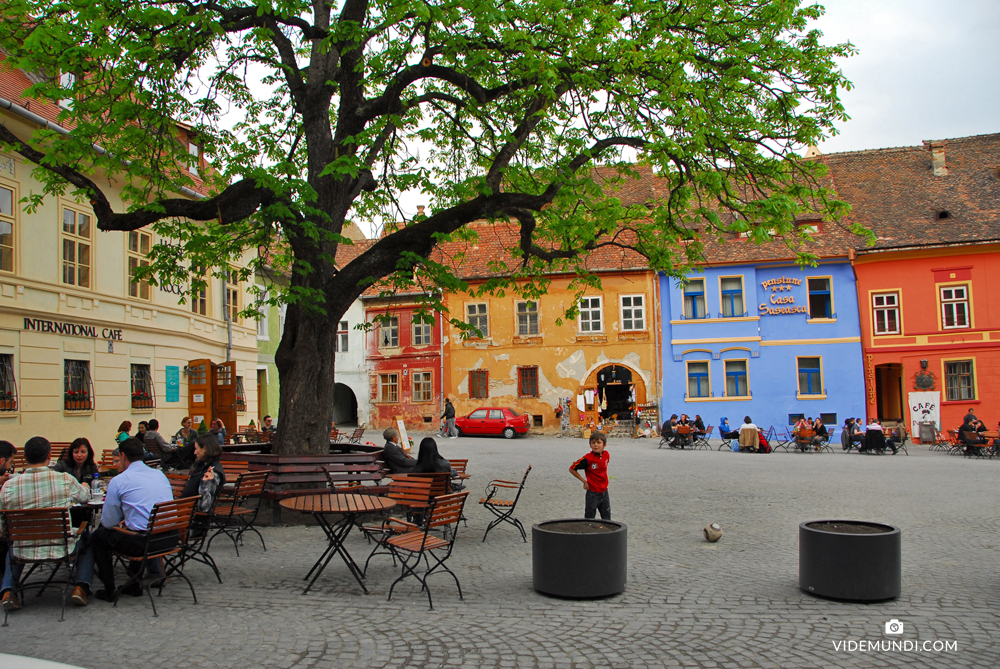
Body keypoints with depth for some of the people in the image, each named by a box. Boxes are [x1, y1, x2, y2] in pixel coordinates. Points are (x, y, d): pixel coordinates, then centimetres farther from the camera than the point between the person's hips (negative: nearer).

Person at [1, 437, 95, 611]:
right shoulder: (65, 480, -14)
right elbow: (85, 497, 8)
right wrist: (84, 486, 33)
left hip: (25, 551, 2)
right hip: (62, 547, -2)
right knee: (87, 541, 30)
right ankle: (81, 586, 13)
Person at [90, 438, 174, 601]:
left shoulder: (118, 481, -4)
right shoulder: (160, 474, 13)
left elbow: (109, 523, 2)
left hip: (143, 542, -6)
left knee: (98, 536, 18)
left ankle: (109, 590, 23)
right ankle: (134, 586, 39)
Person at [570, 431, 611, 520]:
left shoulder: (606, 454, -2)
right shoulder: (588, 458, -18)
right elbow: (572, 469, -11)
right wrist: (584, 481, -9)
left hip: (604, 492, 5)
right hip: (592, 493, -5)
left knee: (607, 520, 12)